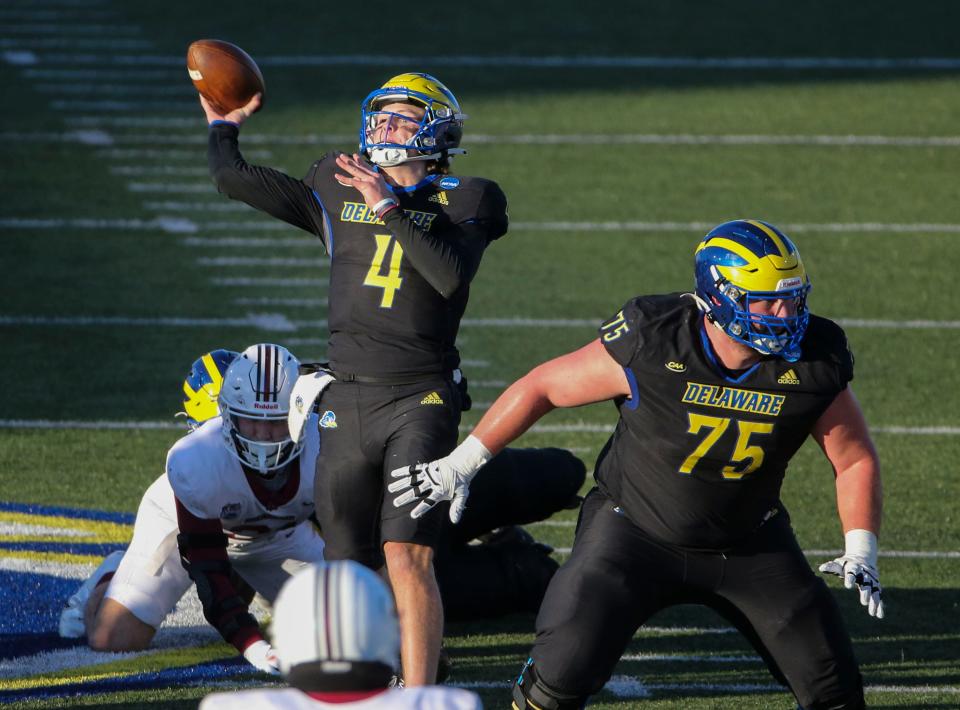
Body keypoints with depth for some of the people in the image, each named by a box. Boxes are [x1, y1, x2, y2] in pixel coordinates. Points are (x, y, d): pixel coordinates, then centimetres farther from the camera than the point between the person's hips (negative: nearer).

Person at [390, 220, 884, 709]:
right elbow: (542, 387, -11)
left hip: (748, 545, 3)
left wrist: (861, 551, -13)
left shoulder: (814, 364, -18)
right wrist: (459, 464, -7)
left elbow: (855, 459, -1)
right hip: (636, 534, -3)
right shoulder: (651, 345, -25)